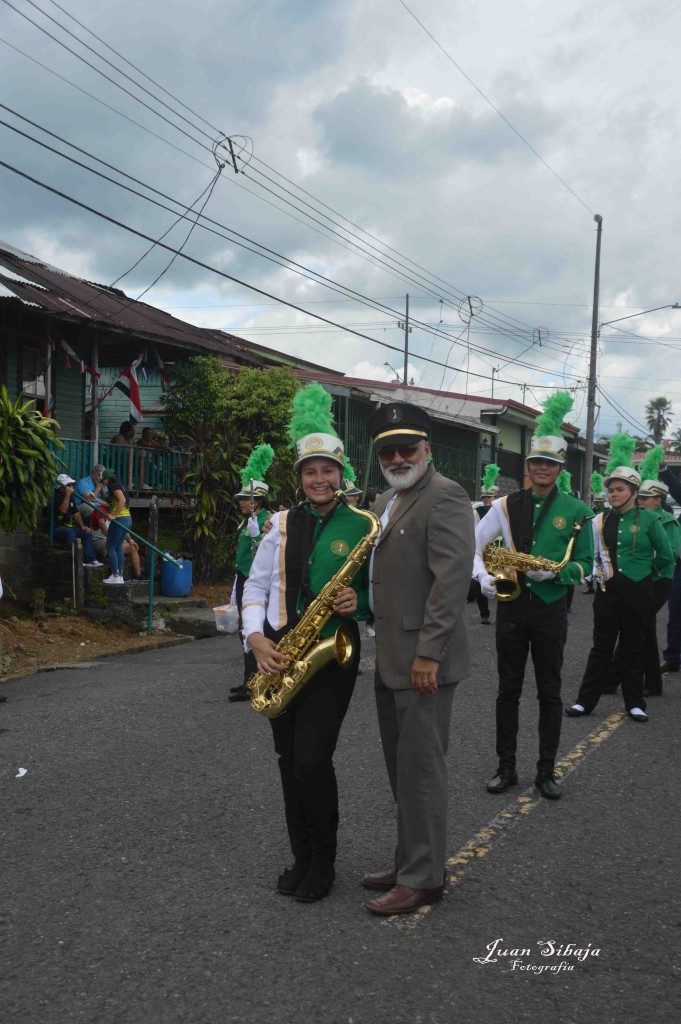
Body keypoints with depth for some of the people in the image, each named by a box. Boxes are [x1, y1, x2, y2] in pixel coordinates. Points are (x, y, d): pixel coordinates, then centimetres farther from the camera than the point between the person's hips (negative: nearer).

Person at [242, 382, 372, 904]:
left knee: (312, 759, -9)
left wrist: (359, 600, -17)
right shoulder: (283, 523, 5)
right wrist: (256, 637, -7)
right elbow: (256, 585, 7)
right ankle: (301, 855, 29)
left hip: (333, 653, -3)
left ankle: (323, 862, 14)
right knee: (289, 759, 11)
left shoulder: (362, 526, -2)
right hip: (280, 652, 4)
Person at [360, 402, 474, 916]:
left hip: (423, 661, -9)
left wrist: (428, 653, -22)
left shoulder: (445, 496, -12)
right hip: (390, 661, 9)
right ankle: (409, 861, 29)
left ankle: (423, 879, 13)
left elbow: (452, 579, -20)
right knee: (402, 769, 16)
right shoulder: (385, 502, 17)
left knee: (420, 769, 0)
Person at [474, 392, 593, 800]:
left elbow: (586, 563, -1)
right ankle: (507, 767, 19)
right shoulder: (506, 505, 2)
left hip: (551, 609, -1)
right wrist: (484, 576, -14)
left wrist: (555, 572, -19)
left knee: (550, 693, 7)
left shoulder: (576, 511, -1)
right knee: (509, 690, 8)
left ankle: (547, 771, 19)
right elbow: (473, 544, 4)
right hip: (511, 606, 1)